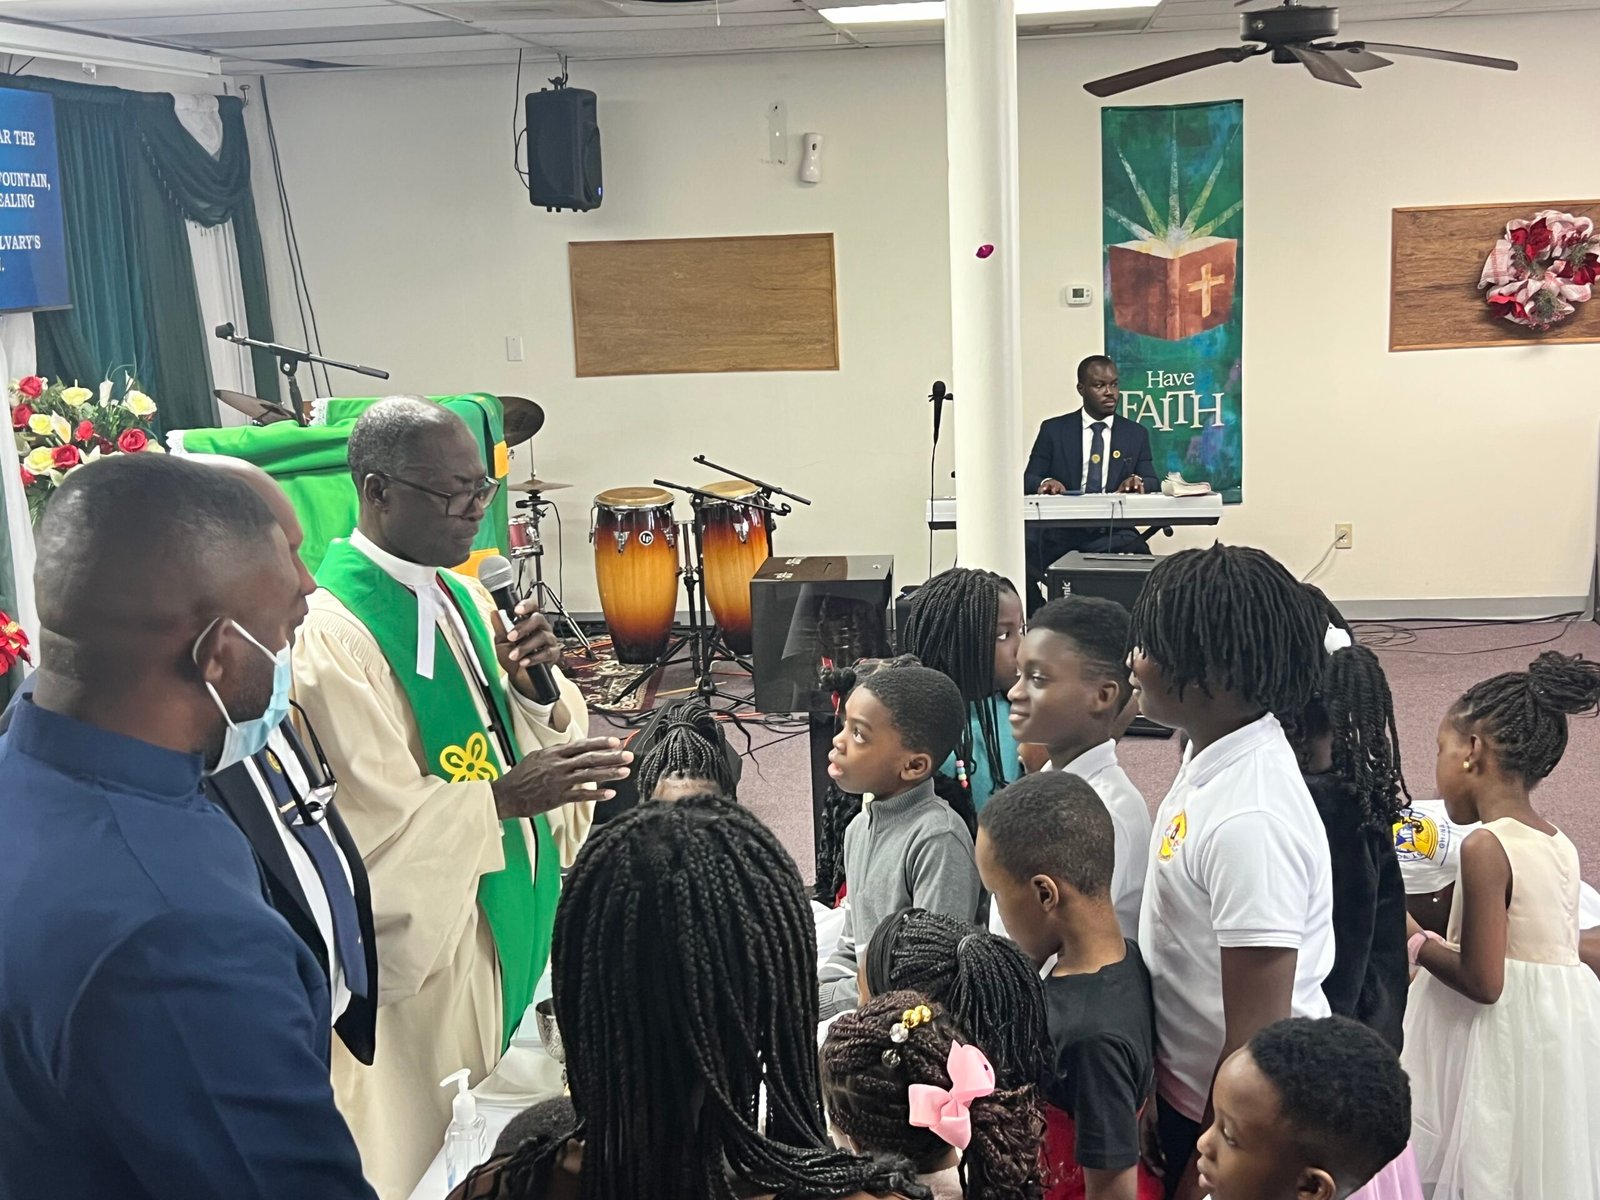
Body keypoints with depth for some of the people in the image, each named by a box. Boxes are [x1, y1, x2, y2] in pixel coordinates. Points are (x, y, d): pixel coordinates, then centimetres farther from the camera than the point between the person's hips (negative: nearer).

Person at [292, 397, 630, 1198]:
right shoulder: (331, 635, -20)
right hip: (427, 942, -8)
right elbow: (370, 826, -23)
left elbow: (539, 742, 9)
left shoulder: (464, 597, 6)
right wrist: (504, 798, -29)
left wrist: (537, 688, -11)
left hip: (516, 921, 8)